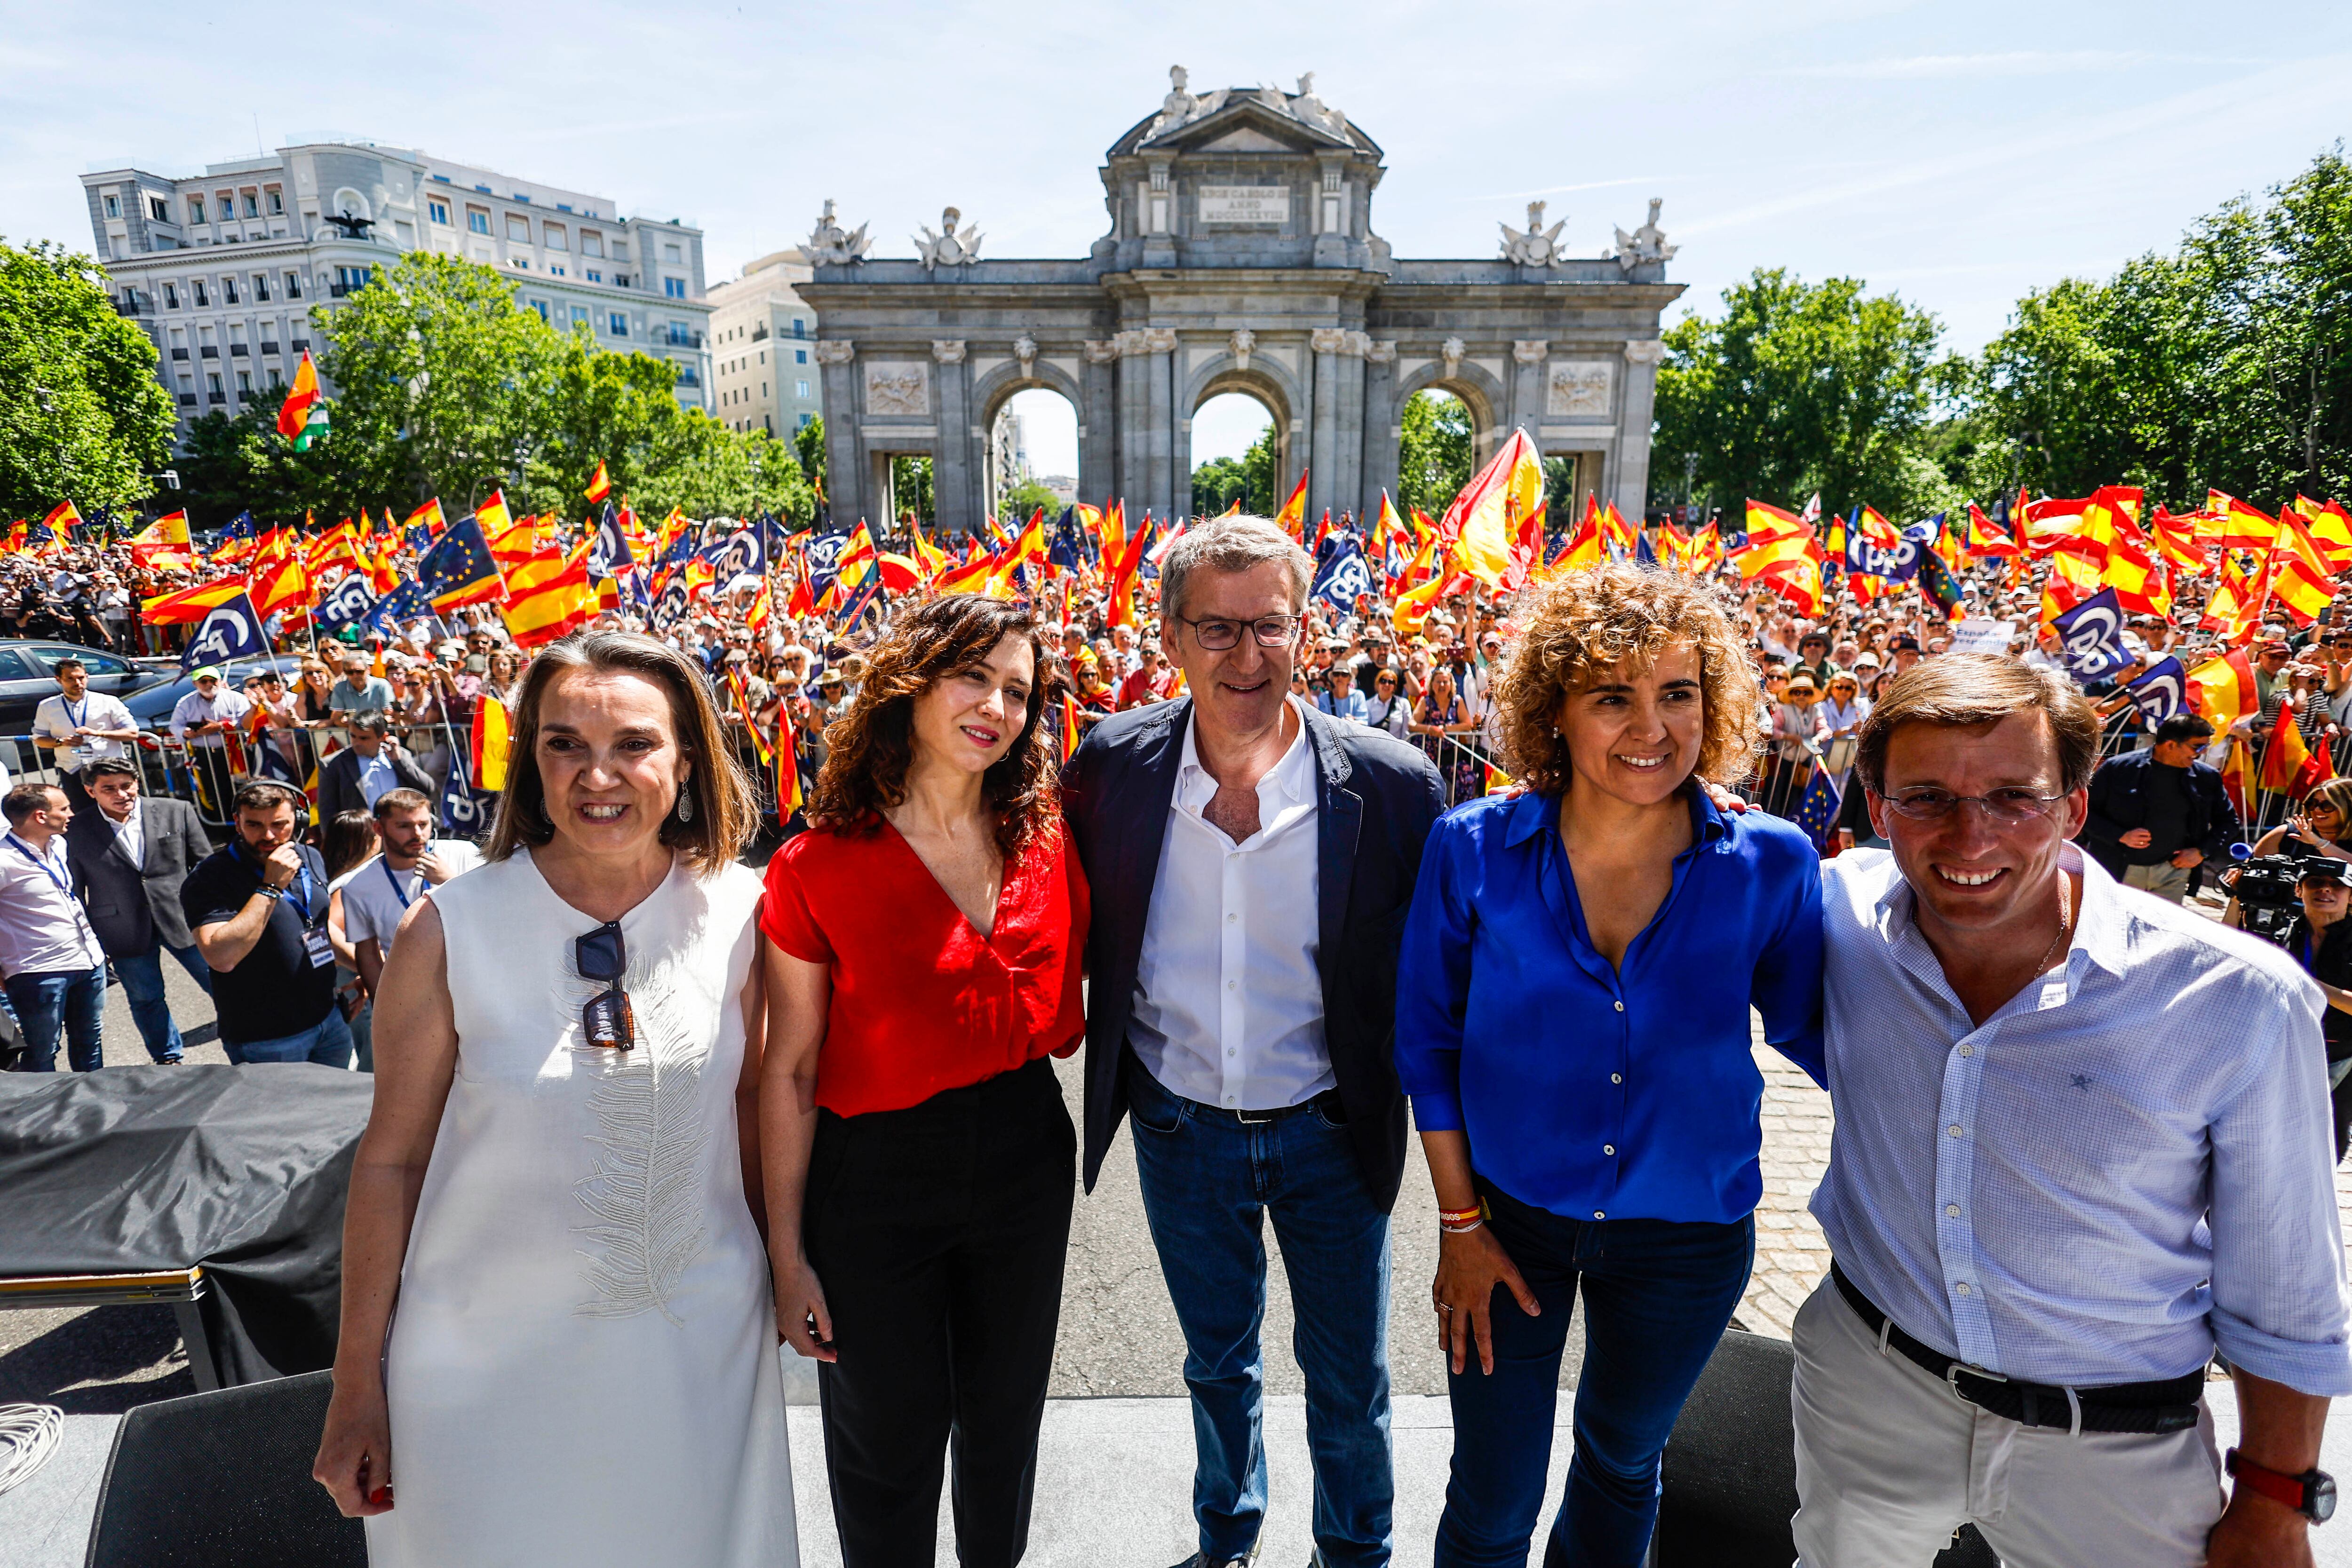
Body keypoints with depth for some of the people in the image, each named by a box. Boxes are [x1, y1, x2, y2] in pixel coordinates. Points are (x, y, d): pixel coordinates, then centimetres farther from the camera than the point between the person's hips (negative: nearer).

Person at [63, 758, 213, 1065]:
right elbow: (74, 889, 4)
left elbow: (205, 864, 4)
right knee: (145, 1000, 14)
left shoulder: (177, 811, -2)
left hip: (184, 921, 0)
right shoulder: (76, 831, -3)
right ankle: (168, 1058, 32)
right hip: (126, 932, 0)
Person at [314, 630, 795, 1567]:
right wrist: (357, 1385, -1)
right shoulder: (447, 930, -14)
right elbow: (391, 1157, -6)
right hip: (489, 1354, -2)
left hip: (702, 1343, 2)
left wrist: (782, 1266, 9)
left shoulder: (741, 912, -9)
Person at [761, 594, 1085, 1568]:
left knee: (1006, 1427, 24)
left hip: (1026, 1162, 4)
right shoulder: (817, 870, -16)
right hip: (874, 1181, -3)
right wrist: (787, 1252, -7)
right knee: (888, 1449, 18)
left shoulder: (1046, 840, -5)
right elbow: (789, 1074, -10)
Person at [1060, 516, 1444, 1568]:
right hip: (1178, 1125, 2)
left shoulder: (1394, 786, -18)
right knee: (1216, 1360, 25)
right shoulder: (1112, 764, -13)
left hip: (1329, 1128, -1)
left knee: (1349, 1380, 19)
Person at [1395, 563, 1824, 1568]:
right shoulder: (1474, 851, -16)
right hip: (1509, 1216, -1)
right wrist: (1459, 1220, -5)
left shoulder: (1771, 865, -15)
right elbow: (1427, 1040, -7)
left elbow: (1814, 1036, -3)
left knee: (1623, 1457, 27)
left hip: (1688, 1235, 1)